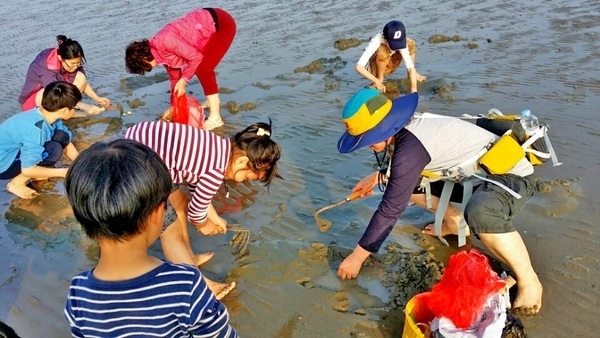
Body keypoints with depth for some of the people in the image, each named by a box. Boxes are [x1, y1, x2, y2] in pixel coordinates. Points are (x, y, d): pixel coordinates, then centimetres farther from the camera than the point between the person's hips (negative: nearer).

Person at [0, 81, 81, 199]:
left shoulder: (48, 116, -8)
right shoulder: (36, 129, -33)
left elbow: (66, 143, 6)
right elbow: (28, 170, -30)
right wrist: (63, 172, -21)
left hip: (17, 151, 8)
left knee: (62, 136, -4)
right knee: (54, 149, -27)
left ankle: (39, 173, 6)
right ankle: (16, 184, -10)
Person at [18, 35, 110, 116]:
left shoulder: (72, 61, -14)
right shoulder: (46, 67, -32)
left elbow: (83, 82, -4)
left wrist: (97, 98, -19)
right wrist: (84, 106, -44)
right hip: (32, 103, -6)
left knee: (80, 77, -16)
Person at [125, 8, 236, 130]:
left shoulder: (165, 41, -22)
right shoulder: (162, 53, 6)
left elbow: (196, 57, -21)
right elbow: (174, 75, 16)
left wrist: (183, 81, -11)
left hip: (222, 24, -9)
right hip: (211, 25, 9)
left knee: (203, 69, -12)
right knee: (200, 67, 17)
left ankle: (215, 117, -7)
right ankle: (212, 100, 35)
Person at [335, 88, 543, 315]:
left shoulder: (410, 147, -31)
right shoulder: (405, 130, -2)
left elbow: (390, 209, -28)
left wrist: (356, 257, -21)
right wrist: (378, 177, 14)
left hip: (511, 173, -9)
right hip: (476, 171, 9)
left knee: (480, 213, -41)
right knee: (407, 181, 9)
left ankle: (528, 280, -17)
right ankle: (454, 223, 26)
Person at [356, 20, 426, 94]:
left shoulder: (400, 42, -25)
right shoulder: (376, 41, -34)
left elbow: (411, 67, -27)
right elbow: (359, 67, -40)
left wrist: (414, 89, -39)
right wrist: (377, 81, -46)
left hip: (387, 68, 4)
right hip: (374, 69, -4)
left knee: (410, 43, -14)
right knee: (383, 51, -36)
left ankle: (409, 74, 3)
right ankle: (380, 79, -13)